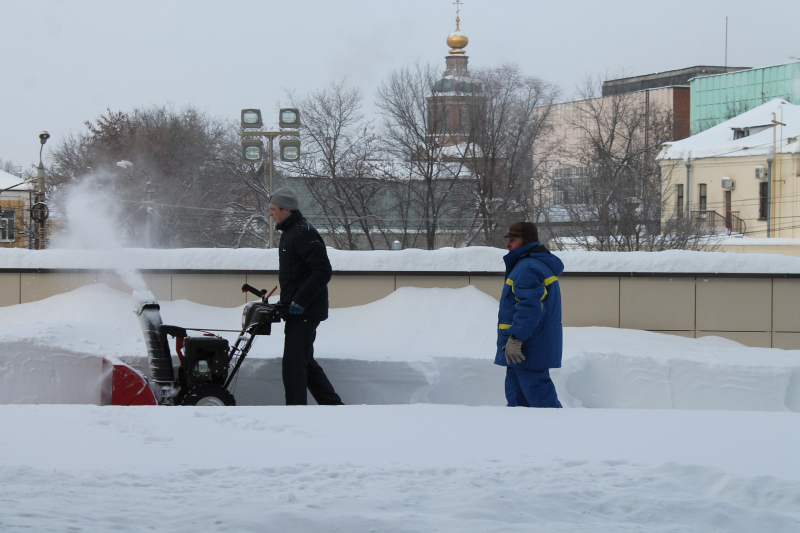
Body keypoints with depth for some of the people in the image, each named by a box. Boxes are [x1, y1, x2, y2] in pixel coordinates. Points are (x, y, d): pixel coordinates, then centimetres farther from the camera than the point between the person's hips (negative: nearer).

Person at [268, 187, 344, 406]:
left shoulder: (303, 234, -17)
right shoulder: (290, 232, 16)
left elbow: (323, 271, -24)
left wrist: (300, 301, -25)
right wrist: (286, 302, 17)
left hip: (305, 312, -11)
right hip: (299, 311, 11)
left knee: (293, 363, -9)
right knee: (305, 362, 15)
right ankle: (333, 406, 22)